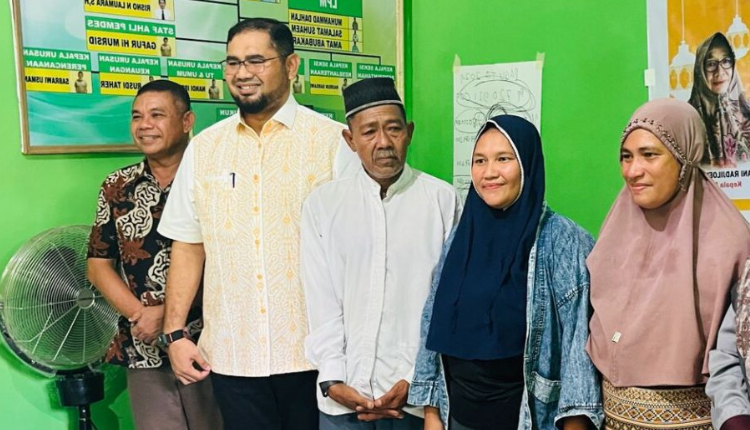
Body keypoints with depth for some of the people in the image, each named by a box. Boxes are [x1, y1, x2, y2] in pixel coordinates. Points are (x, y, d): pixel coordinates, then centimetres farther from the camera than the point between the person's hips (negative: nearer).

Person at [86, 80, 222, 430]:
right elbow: (98, 265, 9)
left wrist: (166, 313, -13)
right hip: (144, 350, 3)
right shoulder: (117, 187, 8)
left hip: (207, 344, -3)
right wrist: (139, 314, -6)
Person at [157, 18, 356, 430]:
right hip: (231, 356, 3)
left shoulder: (333, 140, -4)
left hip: (315, 351, -2)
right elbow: (188, 246, 10)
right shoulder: (203, 148, 7)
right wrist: (174, 333, 5)